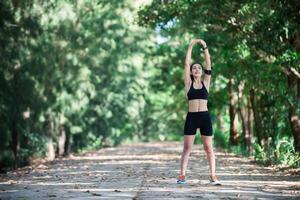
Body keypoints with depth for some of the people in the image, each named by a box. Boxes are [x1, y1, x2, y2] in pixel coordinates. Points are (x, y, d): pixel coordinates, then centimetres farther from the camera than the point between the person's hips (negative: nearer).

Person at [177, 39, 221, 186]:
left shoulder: (206, 83, 9)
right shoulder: (188, 83, 7)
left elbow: (209, 64, 3)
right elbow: (186, 64, 2)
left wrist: (205, 48, -1)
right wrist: (191, 46, 1)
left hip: (204, 117, 1)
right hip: (191, 117, -1)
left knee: (209, 148, 2)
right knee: (187, 148, 0)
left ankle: (213, 176, 4)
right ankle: (182, 175, 3)